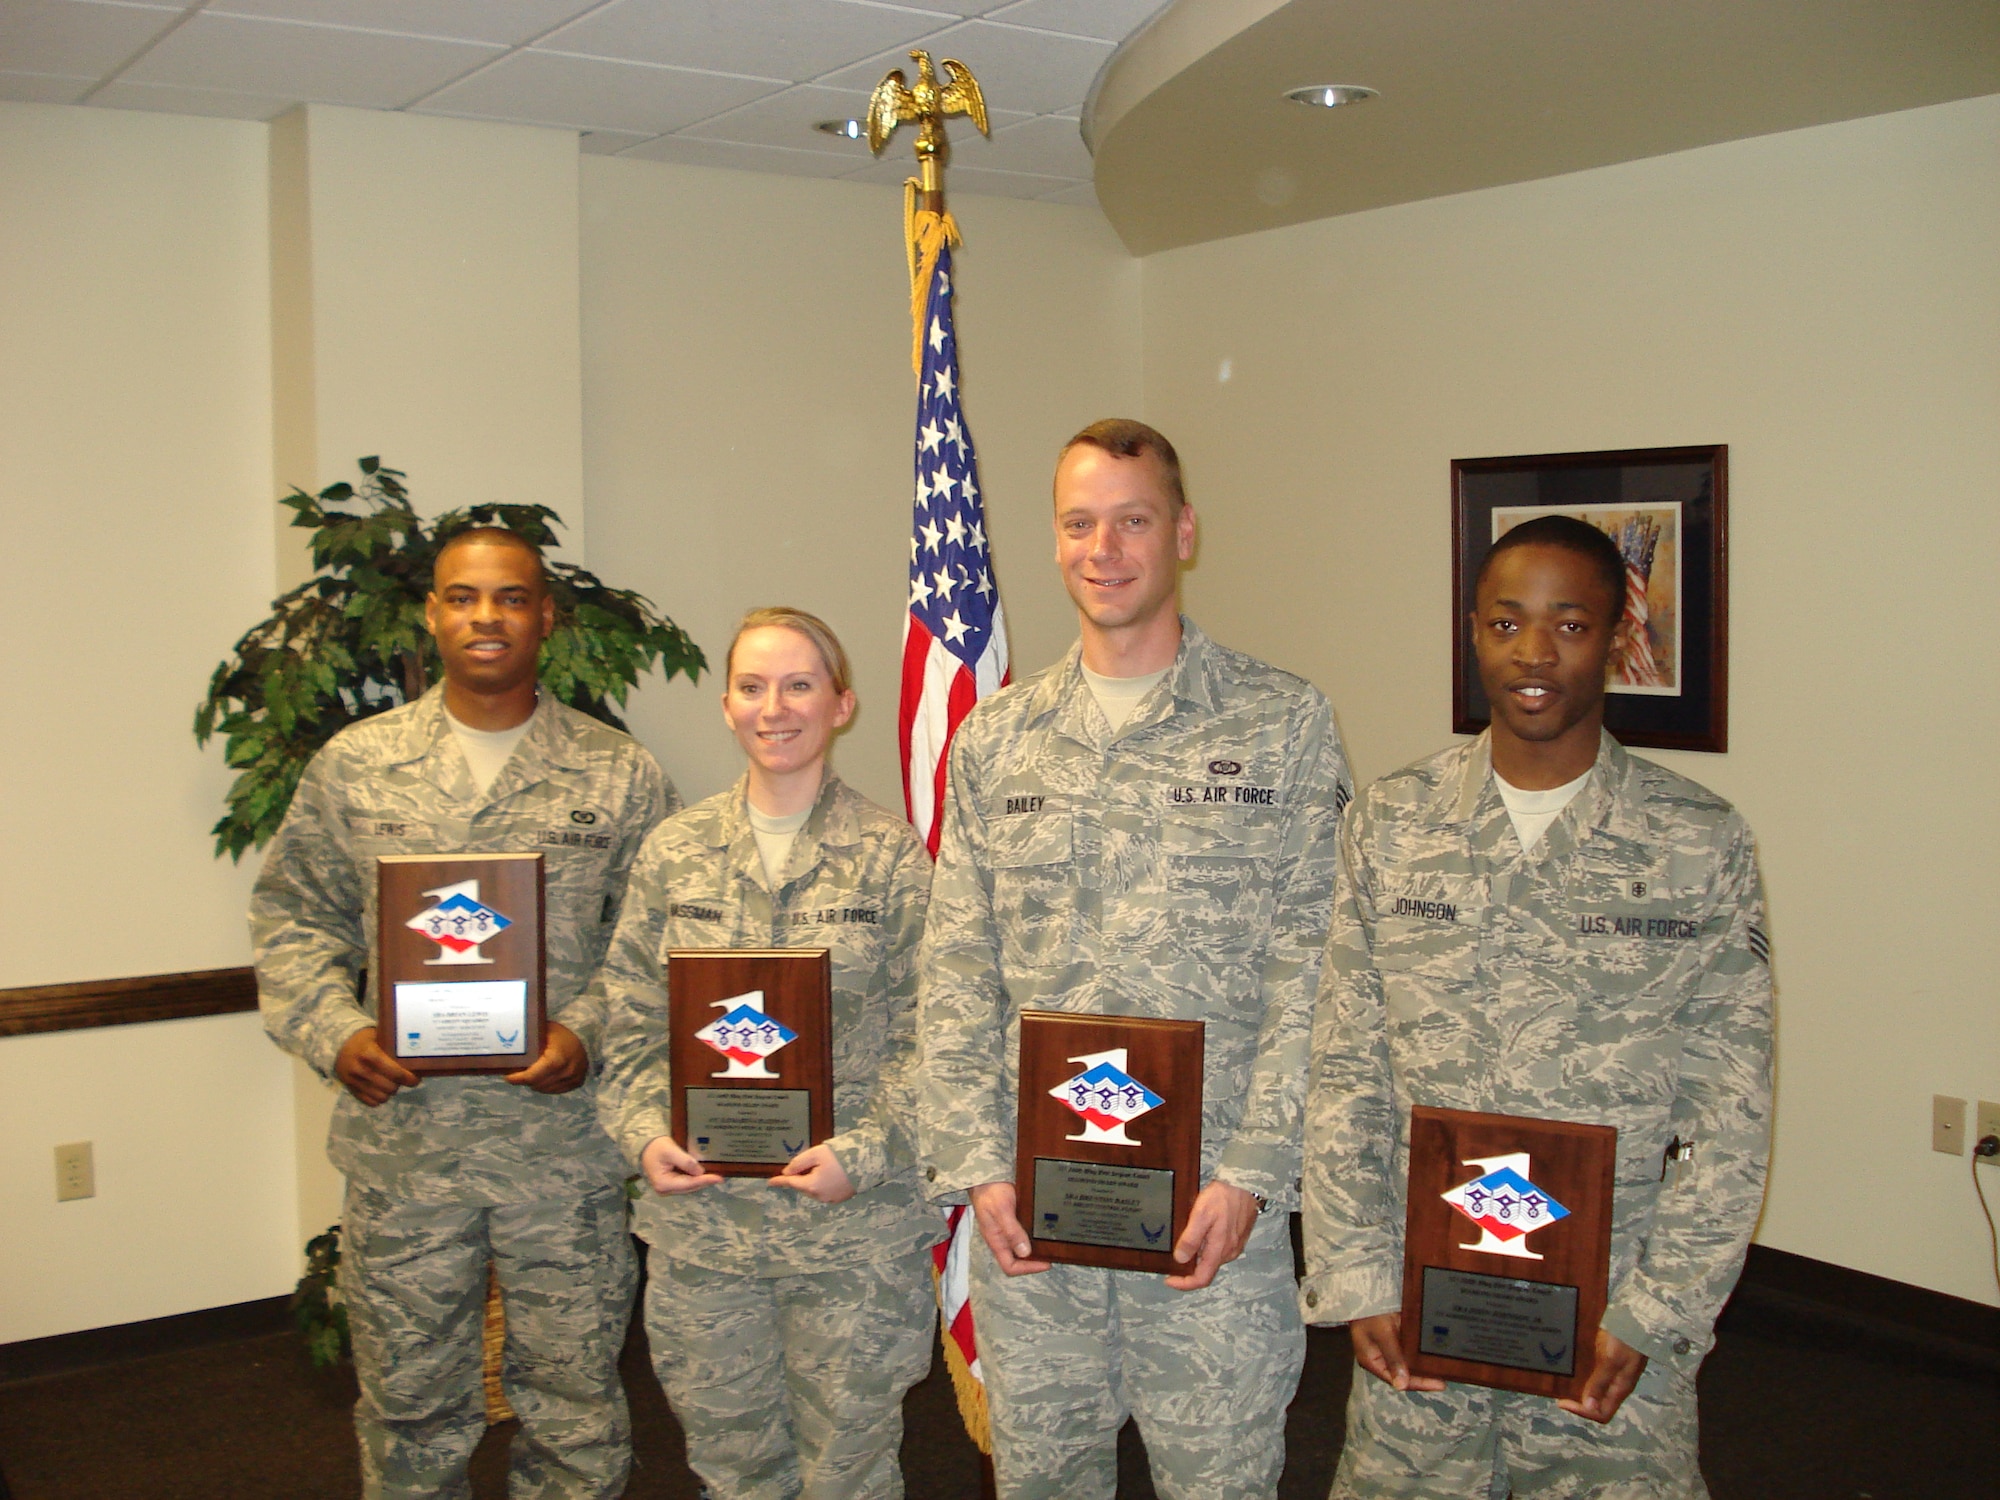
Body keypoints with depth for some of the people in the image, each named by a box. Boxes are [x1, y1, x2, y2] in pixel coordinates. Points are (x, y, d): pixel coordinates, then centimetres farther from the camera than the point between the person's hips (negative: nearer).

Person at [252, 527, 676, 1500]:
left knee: (576, 1409, 11)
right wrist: (333, 1032, -8)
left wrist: (591, 1033, -13)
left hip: (567, 1149, -1)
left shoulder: (619, 775, 2)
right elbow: (293, 917, 8)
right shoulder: (355, 764, 5)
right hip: (402, 1145, 1)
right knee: (410, 1412, 14)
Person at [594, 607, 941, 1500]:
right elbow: (633, 1023, 8)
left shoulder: (891, 856, -3)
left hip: (855, 1223, -2)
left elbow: (926, 1037, -5)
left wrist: (861, 1152, -15)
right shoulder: (674, 851, 5)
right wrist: (646, 1135, -6)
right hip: (700, 1216, 3)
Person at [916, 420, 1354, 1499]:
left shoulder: (1283, 726, -1)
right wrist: (976, 1164, -3)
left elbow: (1312, 971, -5)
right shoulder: (995, 740, 8)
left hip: (1212, 1203, -2)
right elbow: (956, 975, 6)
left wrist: (1251, 1174, -12)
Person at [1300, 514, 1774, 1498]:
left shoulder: (1701, 845, -2)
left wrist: (1653, 1312, -8)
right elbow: (1342, 1073, 2)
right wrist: (1356, 1283, -4)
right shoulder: (1387, 826, 2)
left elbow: (1730, 1113, -2)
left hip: (1613, 1323, -1)